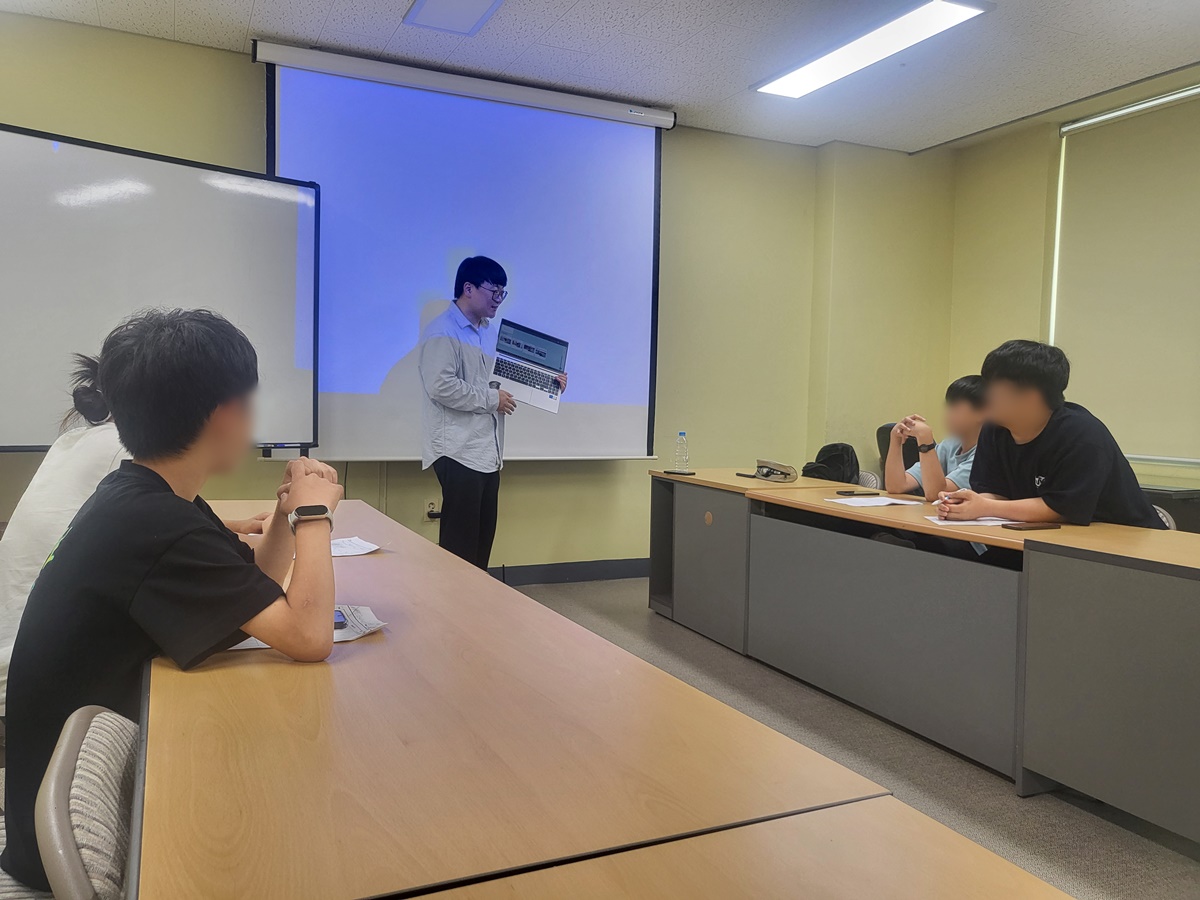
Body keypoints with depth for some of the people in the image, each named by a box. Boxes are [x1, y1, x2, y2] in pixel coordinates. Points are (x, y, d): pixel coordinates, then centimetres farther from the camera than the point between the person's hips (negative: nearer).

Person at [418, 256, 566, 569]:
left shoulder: (489, 332, 18)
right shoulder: (443, 332, -11)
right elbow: (441, 387, -23)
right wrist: (491, 400, -16)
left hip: (488, 451, 9)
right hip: (459, 452, -9)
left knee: (482, 539, 13)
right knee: (459, 543, -3)